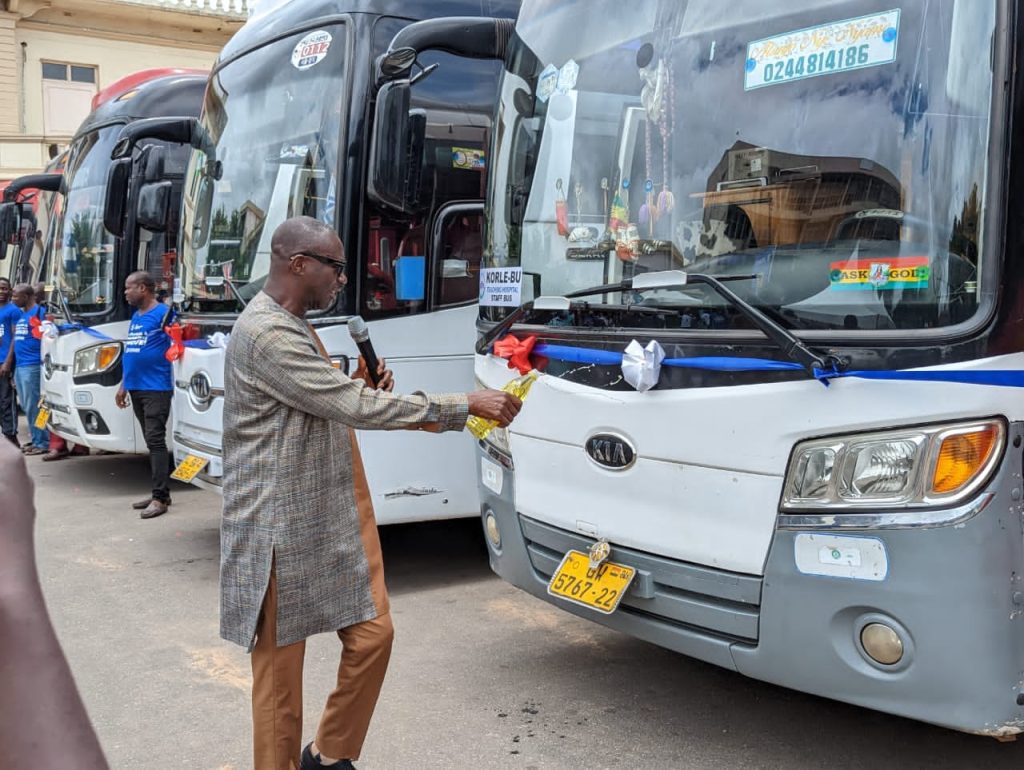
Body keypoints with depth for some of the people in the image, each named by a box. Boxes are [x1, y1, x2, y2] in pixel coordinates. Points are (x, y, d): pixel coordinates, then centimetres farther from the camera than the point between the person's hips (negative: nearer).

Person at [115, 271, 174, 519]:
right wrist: (124, 385, 21)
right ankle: (160, 492, 19)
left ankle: (160, 498, -9)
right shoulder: (135, 317, 17)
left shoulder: (163, 313, -9)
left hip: (156, 388, -9)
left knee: (155, 440, -10)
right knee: (150, 441, 12)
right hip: (136, 388, 9)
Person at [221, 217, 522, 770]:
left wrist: (362, 389, 0)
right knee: (281, 667, 4)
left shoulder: (292, 328, 15)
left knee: (372, 635, 10)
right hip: (283, 530, -10)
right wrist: (465, 406, -21)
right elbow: (354, 406, -24)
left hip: (334, 522, 10)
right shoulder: (266, 334, -20)